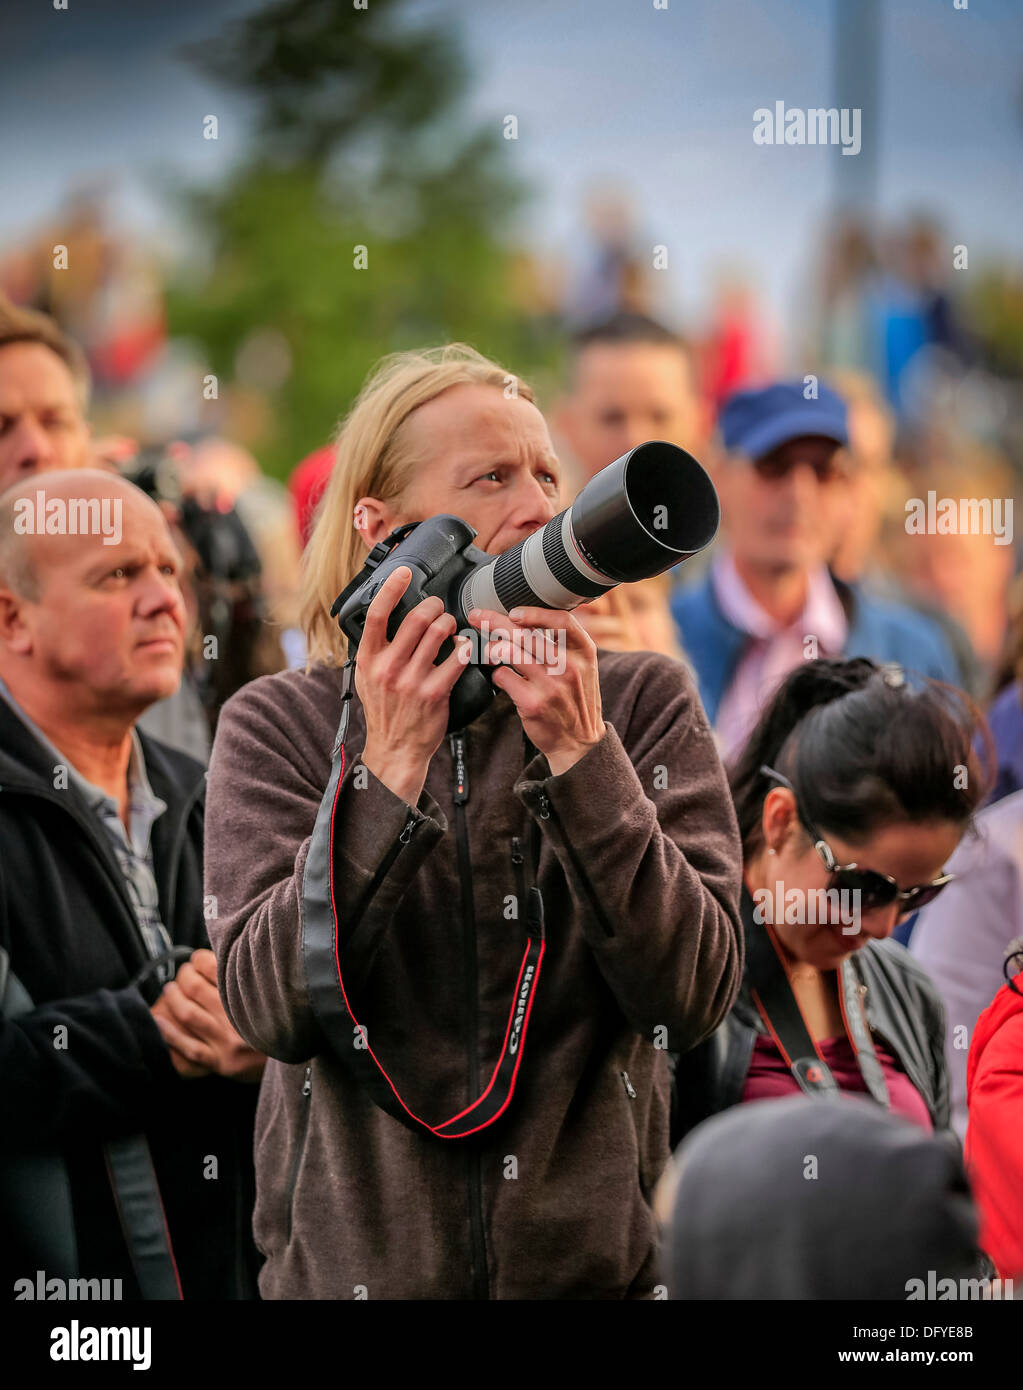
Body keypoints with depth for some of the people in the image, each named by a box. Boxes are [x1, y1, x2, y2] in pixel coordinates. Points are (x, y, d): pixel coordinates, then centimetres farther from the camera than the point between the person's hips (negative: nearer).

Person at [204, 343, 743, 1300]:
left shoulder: (643, 702, 1)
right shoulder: (280, 723, 0)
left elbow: (693, 996, -10)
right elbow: (272, 1008, -13)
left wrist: (579, 754, -18)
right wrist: (390, 765, -20)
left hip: (601, 1262, 1)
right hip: (349, 1265, -1)